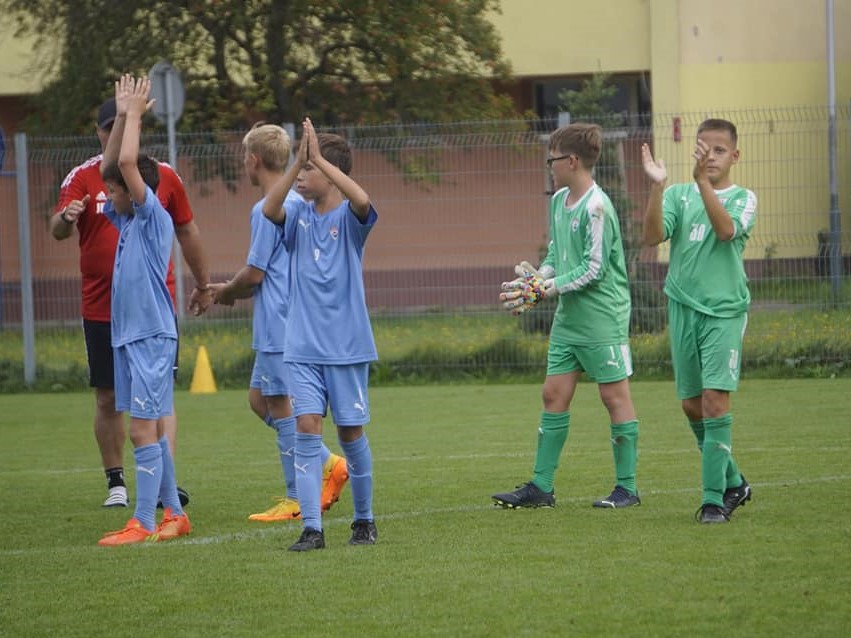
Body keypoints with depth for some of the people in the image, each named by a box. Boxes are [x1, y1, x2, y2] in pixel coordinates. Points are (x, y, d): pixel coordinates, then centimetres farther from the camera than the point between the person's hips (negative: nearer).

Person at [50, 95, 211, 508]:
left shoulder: (164, 176, 5)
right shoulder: (83, 178, 0)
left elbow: (187, 232, 16)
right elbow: (57, 229, -13)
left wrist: (203, 284, 22)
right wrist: (65, 218, -37)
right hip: (101, 308, 0)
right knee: (108, 400, 6)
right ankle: (116, 484, 16)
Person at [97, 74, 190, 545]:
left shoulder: (154, 219, -9)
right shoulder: (126, 220, 14)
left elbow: (127, 163, -19)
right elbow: (110, 167, 20)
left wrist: (135, 114, -8)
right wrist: (123, 116, 15)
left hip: (153, 337, -9)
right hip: (127, 335, 9)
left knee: (144, 430, -10)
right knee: (147, 431, 11)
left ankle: (144, 523, -11)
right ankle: (173, 514, 17)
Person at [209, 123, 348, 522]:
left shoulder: (267, 210, -15)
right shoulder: (297, 203, 14)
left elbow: (254, 273, -14)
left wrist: (227, 292, 5)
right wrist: (234, 291, 19)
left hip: (280, 325, -9)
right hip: (288, 320, 9)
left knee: (281, 407, -3)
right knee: (259, 399, 15)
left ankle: (297, 499, 1)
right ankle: (327, 463, 11)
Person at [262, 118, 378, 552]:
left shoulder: (348, 218, -5)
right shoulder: (299, 214, 4)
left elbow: (362, 200, -28)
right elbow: (269, 208, -18)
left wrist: (318, 158, -29)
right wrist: (297, 162, -27)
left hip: (347, 347, -2)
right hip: (303, 348, 2)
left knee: (351, 433, 6)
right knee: (307, 428, -8)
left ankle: (364, 520, 23)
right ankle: (311, 528, -9)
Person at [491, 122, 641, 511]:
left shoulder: (596, 208, -17)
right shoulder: (559, 200, 10)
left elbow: (594, 270, -19)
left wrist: (544, 290, -18)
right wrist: (536, 278, 1)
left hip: (602, 319, -9)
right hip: (568, 318, 9)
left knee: (614, 395, -1)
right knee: (554, 395, 7)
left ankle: (627, 487, 5)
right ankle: (541, 487, 10)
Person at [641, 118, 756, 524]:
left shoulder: (743, 198, 1)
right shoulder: (678, 195, 7)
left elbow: (725, 230, -21)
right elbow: (652, 237, -9)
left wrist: (703, 181, -31)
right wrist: (657, 186, -21)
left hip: (725, 310, -3)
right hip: (683, 307, 4)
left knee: (715, 399, -13)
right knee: (692, 404, 8)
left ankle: (714, 498, -10)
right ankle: (733, 483, 26)